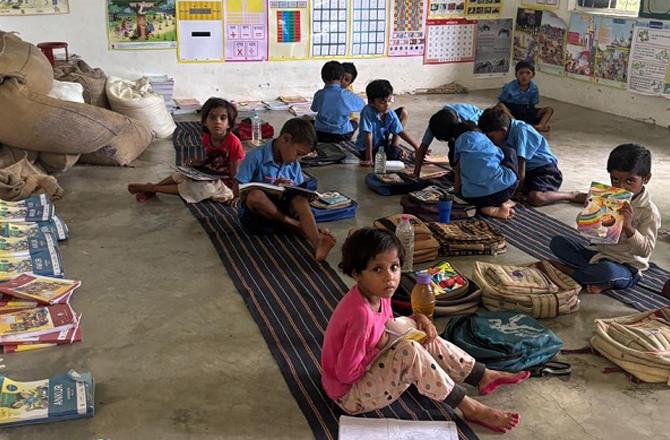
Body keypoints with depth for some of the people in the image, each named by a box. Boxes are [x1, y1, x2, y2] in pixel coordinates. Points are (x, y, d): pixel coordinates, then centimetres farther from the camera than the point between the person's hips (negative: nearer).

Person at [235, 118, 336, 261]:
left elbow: (300, 194, 5)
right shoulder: (256, 157, -12)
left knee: (300, 200, -27)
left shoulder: (294, 165, 5)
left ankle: (317, 242, -48)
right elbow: (237, 190, -16)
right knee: (255, 195, -37)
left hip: (279, 211, 4)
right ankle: (295, 226, -23)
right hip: (253, 213, -4)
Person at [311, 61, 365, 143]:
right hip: (342, 136, -1)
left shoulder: (319, 95, -8)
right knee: (355, 123, 31)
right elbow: (362, 104, 2)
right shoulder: (346, 95, -13)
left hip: (320, 136, 1)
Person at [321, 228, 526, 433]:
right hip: (350, 395, -9)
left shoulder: (378, 294, -7)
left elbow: (386, 330, 11)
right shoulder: (361, 313, -33)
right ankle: (470, 409, -16)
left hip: (371, 369, 9)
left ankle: (484, 377, 12)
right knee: (409, 351, -28)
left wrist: (415, 319, -6)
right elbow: (346, 374, -29)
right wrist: (380, 347, -21)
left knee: (428, 341, 6)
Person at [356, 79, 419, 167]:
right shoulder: (367, 112, -32)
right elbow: (368, 135, -33)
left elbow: (401, 133, -10)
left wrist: (418, 148, -15)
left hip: (383, 141, 6)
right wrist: (369, 159, -33)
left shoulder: (391, 114, -16)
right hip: (366, 148, -6)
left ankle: (394, 146, 12)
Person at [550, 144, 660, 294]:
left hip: (627, 267, -7)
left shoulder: (649, 211, -12)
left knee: (608, 270, -42)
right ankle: (603, 281, -17)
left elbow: (645, 251, -19)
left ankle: (569, 271, -13)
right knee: (557, 242, -7)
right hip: (600, 254, 7)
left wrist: (628, 226, -33)